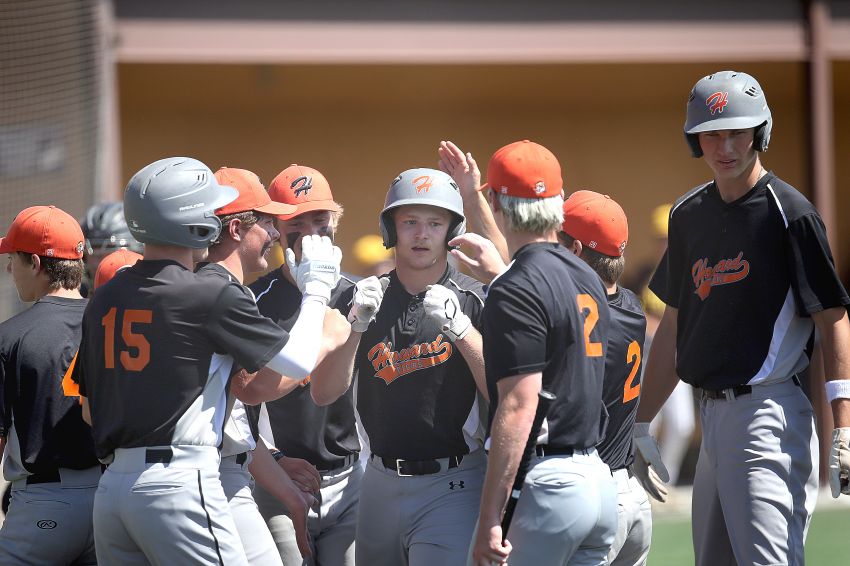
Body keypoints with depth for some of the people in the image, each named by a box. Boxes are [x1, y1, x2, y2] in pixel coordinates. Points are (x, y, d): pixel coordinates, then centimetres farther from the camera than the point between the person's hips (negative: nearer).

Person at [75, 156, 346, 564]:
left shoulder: (103, 300, 12)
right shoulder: (212, 296, -8)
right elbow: (301, 362, 0)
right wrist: (317, 288, 14)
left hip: (110, 486, 7)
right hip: (179, 481, -7)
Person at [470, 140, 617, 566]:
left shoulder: (516, 291, -14)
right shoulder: (588, 280, 13)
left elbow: (519, 407, -20)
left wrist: (489, 520, -20)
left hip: (545, 483, -9)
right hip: (599, 482, 9)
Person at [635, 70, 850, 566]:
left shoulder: (790, 213, -7)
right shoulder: (689, 215, 15)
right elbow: (674, 329, 21)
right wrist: (641, 427, 20)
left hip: (768, 412, -8)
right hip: (713, 414, 8)